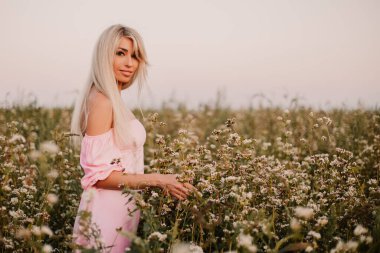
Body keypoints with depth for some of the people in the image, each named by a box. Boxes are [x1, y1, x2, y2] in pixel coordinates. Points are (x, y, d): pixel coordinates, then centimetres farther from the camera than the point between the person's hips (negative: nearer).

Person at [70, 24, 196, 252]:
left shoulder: (113, 100, 10)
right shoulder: (101, 101, -18)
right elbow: (98, 175, -20)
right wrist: (157, 180, -20)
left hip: (121, 208, 9)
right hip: (108, 212, -9)